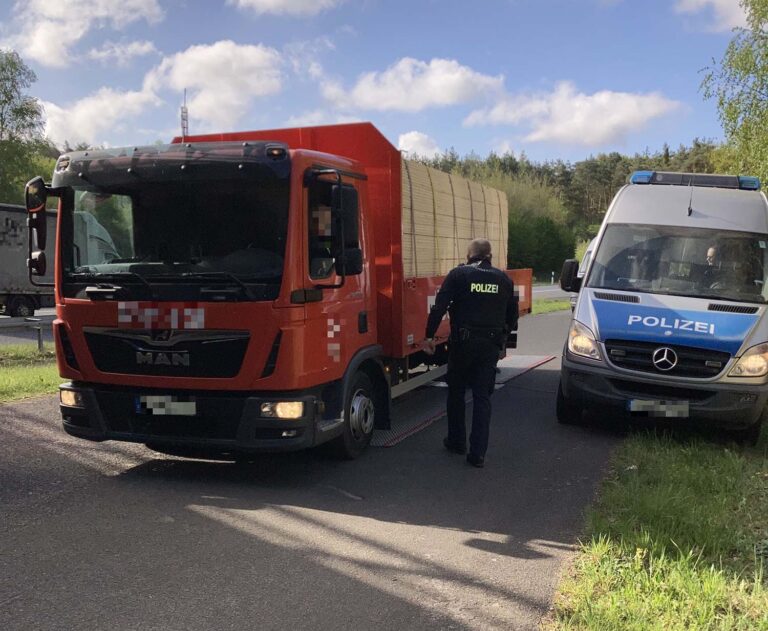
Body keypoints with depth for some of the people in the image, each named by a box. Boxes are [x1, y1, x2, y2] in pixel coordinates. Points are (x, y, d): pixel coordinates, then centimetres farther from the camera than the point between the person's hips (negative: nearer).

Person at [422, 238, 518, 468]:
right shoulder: (503, 279, 8)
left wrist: (429, 336, -6)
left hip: (463, 342, -2)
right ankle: (478, 453, 2)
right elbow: (512, 314, 13)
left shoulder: (458, 274, -3)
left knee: (456, 391, 16)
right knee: (483, 397, 5)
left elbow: (439, 307, -11)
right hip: (491, 345, 2)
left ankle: (457, 441, 26)